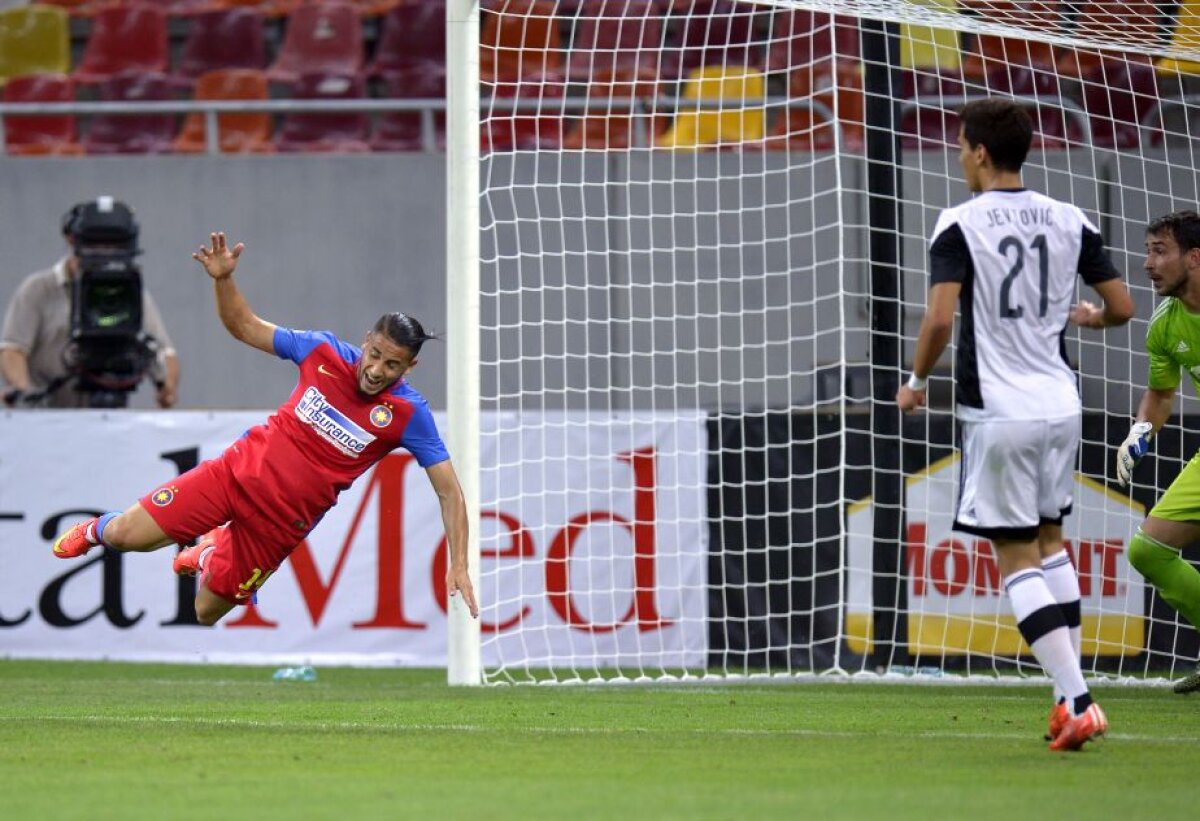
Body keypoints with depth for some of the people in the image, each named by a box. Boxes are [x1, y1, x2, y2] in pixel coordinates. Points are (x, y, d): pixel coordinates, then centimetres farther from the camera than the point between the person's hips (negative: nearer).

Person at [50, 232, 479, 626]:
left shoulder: (408, 413, -15)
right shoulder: (324, 351, -8)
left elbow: (448, 491, -13)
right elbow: (245, 328, 5)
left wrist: (458, 565, -21)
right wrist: (223, 280, -14)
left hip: (283, 519, -1)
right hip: (243, 469, 1)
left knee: (205, 612, 3)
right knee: (126, 536, -7)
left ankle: (210, 551, 38)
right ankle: (97, 530, 32)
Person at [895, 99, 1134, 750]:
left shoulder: (960, 225, -9)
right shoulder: (1068, 221, 5)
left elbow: (940, 317, -19)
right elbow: (1121, 307, 7)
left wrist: (916, 383, -1)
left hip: (998, 411, -5)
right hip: (1060, 403, 5)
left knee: (1017, 557, -1)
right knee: (1049, 540, 21)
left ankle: (1075, 701, -13)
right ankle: (1069, 694, 17)